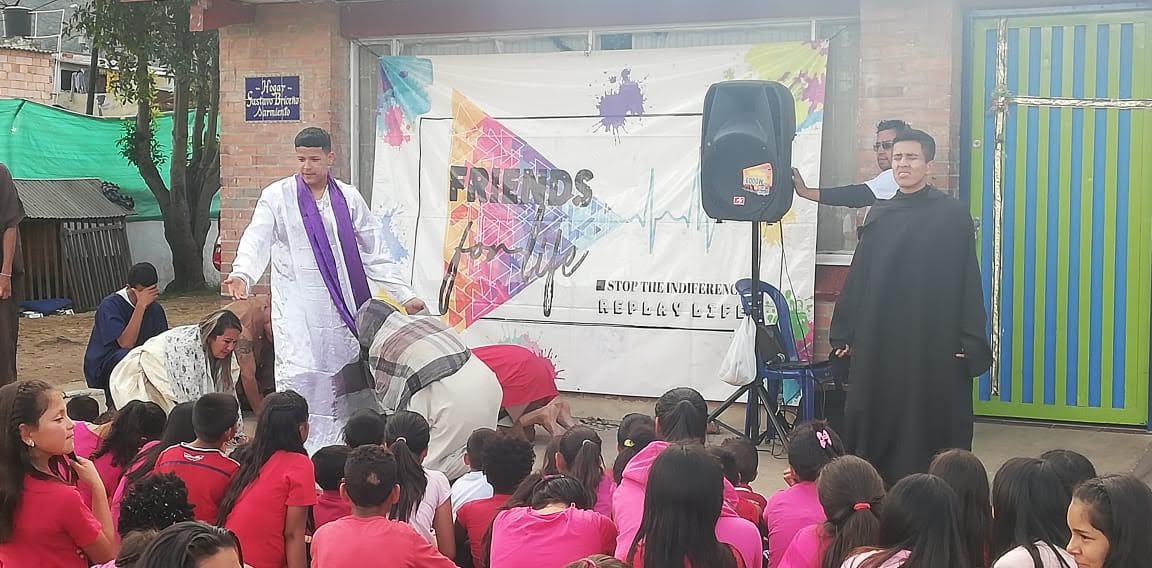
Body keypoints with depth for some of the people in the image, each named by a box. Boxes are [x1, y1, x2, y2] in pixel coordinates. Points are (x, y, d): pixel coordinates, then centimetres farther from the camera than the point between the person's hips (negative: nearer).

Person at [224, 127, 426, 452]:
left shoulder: (349, 199, 8)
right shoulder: (277, 196, 2)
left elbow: (375, 253, 10)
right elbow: (257, 239, -11)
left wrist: (404, 294, 6)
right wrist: (242, 274, -31)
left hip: (342, 304, 3)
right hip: (296, 306, -3)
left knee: (344, 373, 4)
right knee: (298, 373, -16)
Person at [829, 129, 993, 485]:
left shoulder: (953, 215, -2)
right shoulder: (879, 216, 10)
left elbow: (968, 281, -5)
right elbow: (857, 278, 11)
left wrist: (970, 343, -11)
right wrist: (844, 333, 8)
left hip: (935, 341, -4)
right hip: (880, 340, 4)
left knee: (932, 422, 0)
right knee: (877, 420, 6)